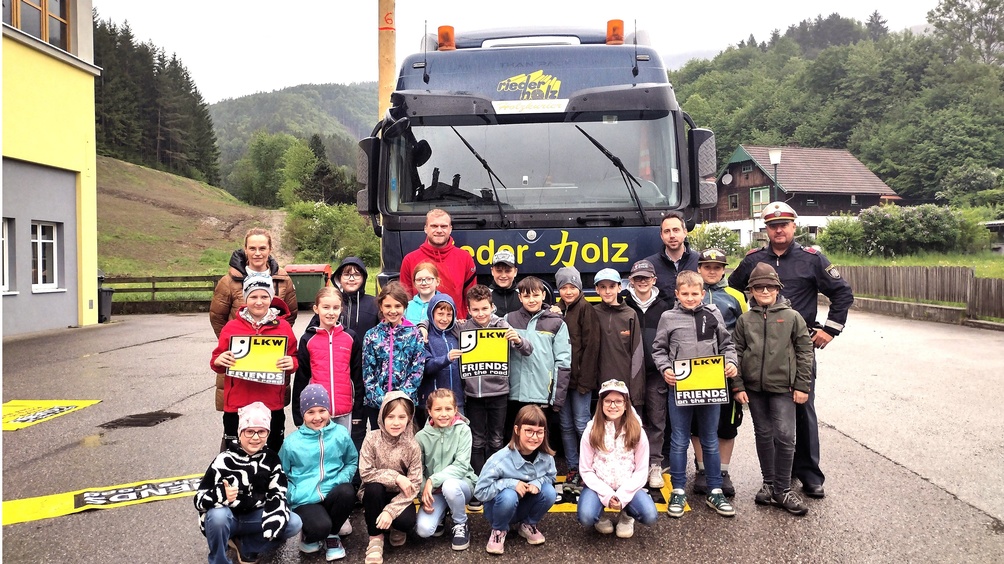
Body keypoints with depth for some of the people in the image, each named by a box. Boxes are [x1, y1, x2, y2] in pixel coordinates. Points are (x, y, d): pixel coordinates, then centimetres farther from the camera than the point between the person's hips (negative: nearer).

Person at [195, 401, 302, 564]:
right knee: (217, 515, -38)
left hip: (255, 518, 3)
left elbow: (277, 495, -7)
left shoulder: (271, 460, -3)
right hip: (227, 519, -3)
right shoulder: (224, 460, -15)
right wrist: (221, 495, -43)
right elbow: (200, 499, -20)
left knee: (294, 523, -19)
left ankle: (244, 545, -1)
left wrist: (272, 524, -25)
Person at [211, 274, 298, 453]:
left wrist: (291, 363, -14)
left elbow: (295, 359, 9)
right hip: (237, 405, 0)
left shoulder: (283, 326, 2)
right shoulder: (231, 327, 2)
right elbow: (217, 360, 10)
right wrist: (218, 361, -13)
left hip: (273, 405, 0)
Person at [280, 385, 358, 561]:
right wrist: (292, 495, -7)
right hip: (305, 499, -2)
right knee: (320, 527, -33)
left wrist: (341, 480, -7)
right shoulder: (291, 442, -2)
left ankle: (332, 535, 0)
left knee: (347, 492, -33)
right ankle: (310, 537, 12)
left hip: (332, 493, 2)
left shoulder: (341, 433, 1)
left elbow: (352, 462, 12)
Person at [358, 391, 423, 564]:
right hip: (375, 493, 0)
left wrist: (390, 510, -27)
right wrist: (396, 478, -26)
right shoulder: (372, 438, -16)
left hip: (399, 496, 0)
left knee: (407, 521, -29)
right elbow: (366, 473, -19)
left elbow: (414, 485, -17)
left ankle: (397, 528, 12)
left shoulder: (412, 446, -15)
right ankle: (375, 538, -12)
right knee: (373, 487, -34)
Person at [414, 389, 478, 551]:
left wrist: (433, 480, -26)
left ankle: (461, 525, -7)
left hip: (462, 482, -2)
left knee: (449, 485, -38)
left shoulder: (463, 430, -11)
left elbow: (461, 466, -19)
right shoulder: (421, 436, -6)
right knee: (423, 530, -22)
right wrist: (425, 494, -18)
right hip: (433, 490, 2)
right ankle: (441, 514, 16)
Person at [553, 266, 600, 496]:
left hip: (580, 377, -6)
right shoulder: (556, 310, 11)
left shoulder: (585, 309, -6)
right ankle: (573, 469, 19)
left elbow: (591, 345, -11)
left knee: (581, 425, -2)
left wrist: (585, 379, -15)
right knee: (566, 425, 10)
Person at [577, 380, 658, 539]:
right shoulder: (591, 431, -7)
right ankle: (599, 517, 9)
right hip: (599, 486, -1)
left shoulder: (637, 432, -5)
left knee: (650, 517, -26)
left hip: (627, 487, 1)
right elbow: (586, 470, -6)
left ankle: (626, 515, 10)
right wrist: (606, 495, -17)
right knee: (586, 518, -30)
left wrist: (622, 496, -17)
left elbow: (641, 471, -4)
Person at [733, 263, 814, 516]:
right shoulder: (745, 320, 5)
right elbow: (737, 353, 6)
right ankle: (769, 483, 25)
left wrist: (802, 386, -2)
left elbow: (805, 351, 1)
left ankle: (783, 490, 6)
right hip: (754, 388, 2)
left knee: (784, 436, -7)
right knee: (763, 435, 12)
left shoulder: (792, 317, 0)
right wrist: (738, 386, 1)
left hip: (783, 387, -2)